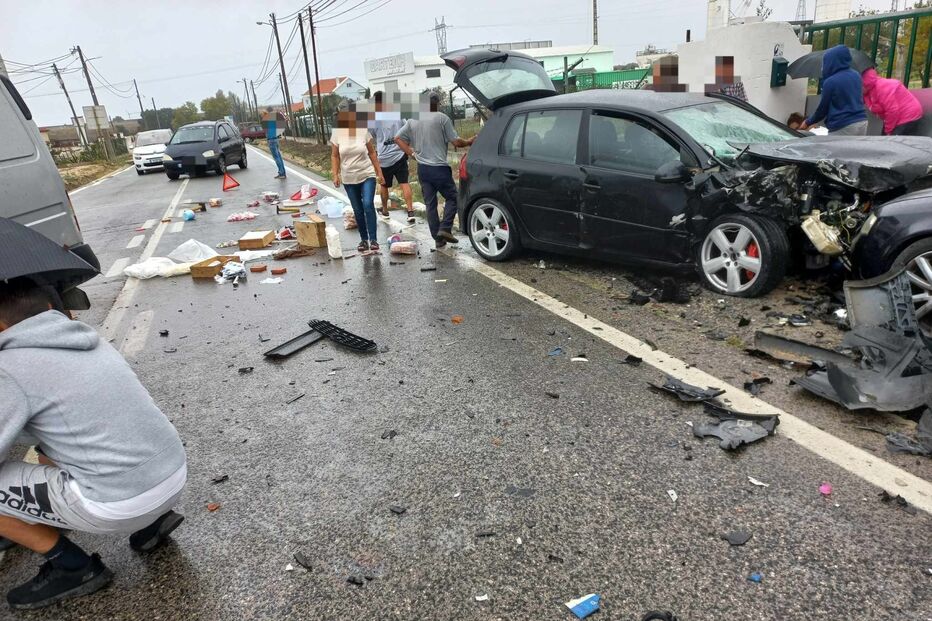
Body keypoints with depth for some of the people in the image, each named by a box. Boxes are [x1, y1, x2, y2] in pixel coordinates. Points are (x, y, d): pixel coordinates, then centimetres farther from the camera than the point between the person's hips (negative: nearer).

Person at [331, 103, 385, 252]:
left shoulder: (364, 132, -6)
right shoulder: (336, 134, -4)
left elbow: (372, 153, 3)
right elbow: (334, 156, 4)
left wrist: (379, 172, 3)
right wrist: (335, 175, -4)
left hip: (367, 175, -2)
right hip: (349, 179, 2)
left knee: (368, 205, -17)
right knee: (358, 210, 8)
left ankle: (373, 239, -12)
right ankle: (363, 239, 20)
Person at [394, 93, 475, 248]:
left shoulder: (412, 120, 9)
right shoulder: (442, 118, -7)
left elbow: (397, 138, 10)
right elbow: (456, 142, -7)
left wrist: (412, 153, 12)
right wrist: (469, 142, 11)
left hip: (422, 168, 5)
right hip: (439, 168, -5)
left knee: (430, 203, 9)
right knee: (452, 197, 10)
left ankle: (438, 238, 11)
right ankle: (445, 229, -5)